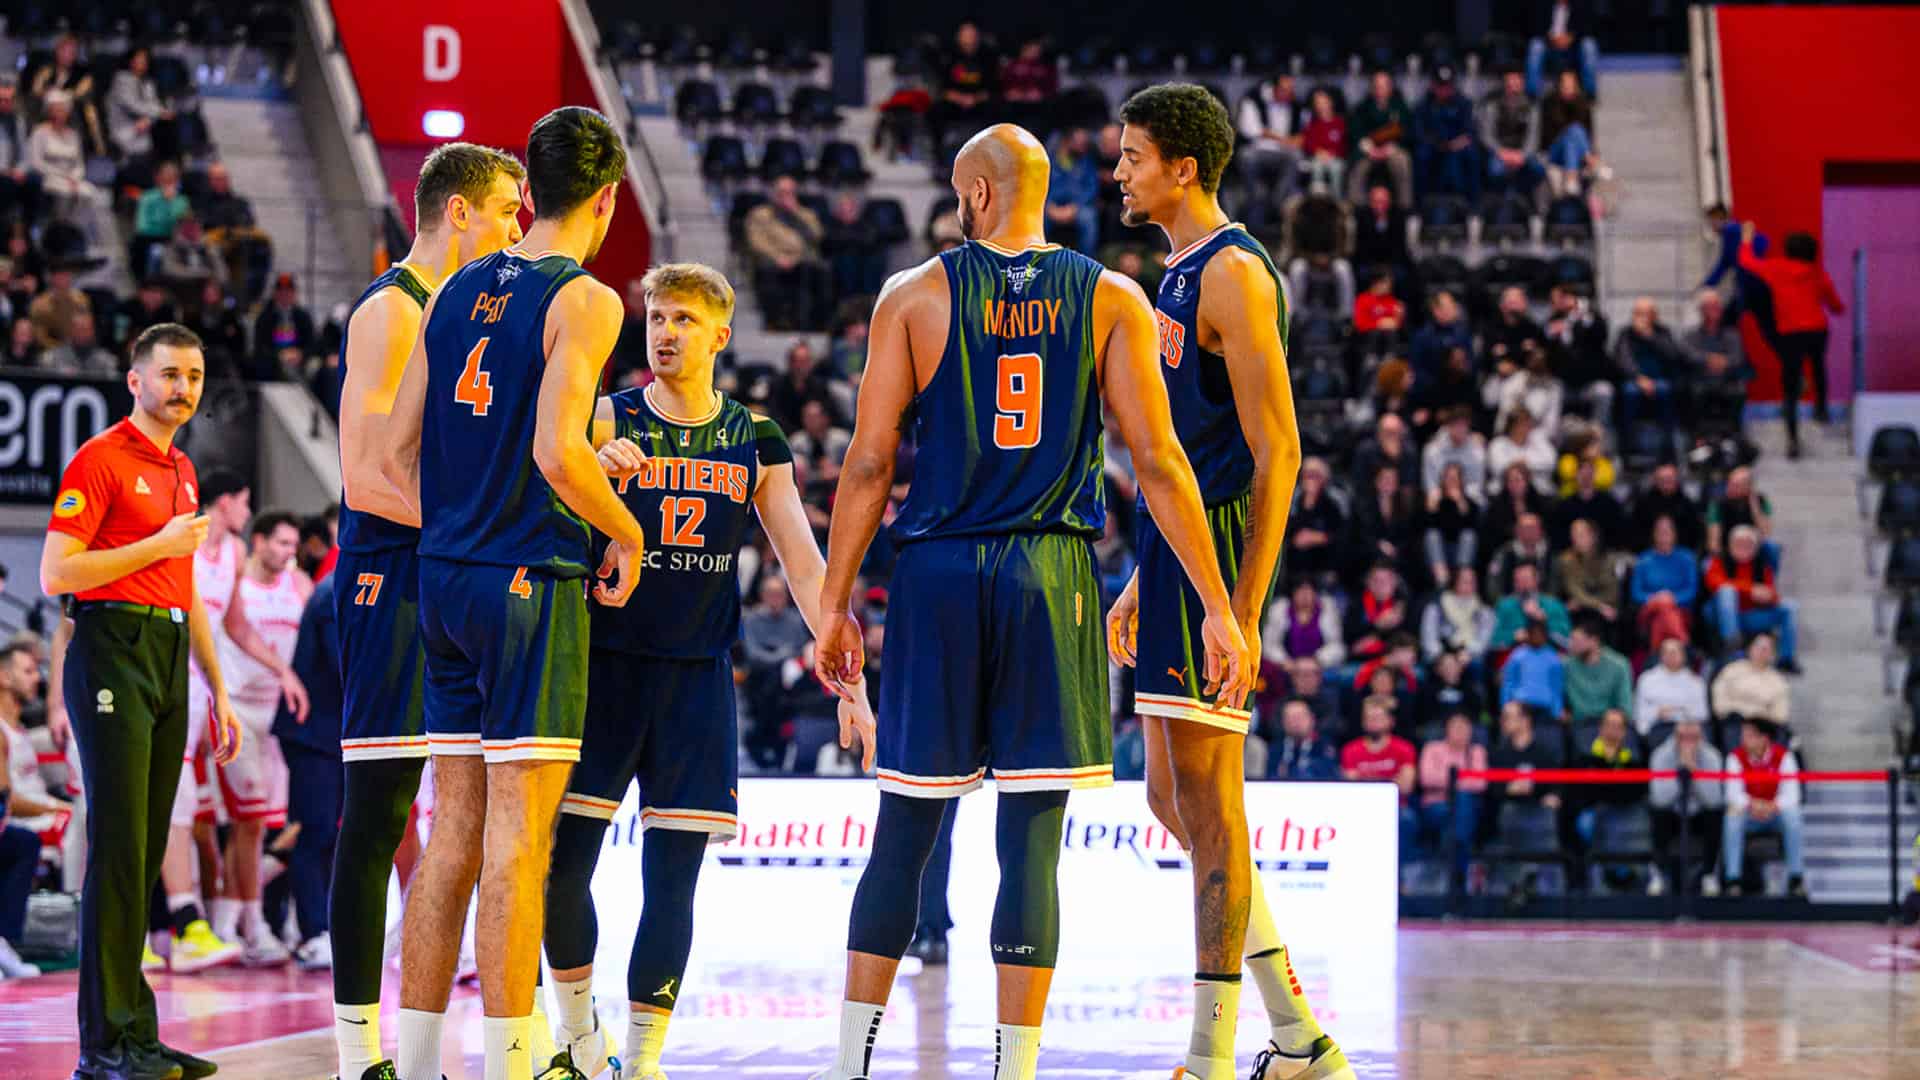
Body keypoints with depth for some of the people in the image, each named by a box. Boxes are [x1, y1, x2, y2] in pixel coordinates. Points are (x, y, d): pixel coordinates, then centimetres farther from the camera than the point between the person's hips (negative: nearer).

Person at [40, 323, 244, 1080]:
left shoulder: (182, 472, 20)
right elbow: (56, 573, -13)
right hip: (114, 654, -8)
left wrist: (218, 690, 22)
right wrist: (159, 545, -11)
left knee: (145, 854, 7)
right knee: (118, 848, -10)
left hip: (169, 663, 8)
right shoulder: (101, 460, -5)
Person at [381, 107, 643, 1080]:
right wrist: (626, 534, -3)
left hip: (445, 580, 7)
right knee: (517, 836, -6)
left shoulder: (457, 290, 12)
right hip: (532, 581, -7)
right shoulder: (583, 299, -8)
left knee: (453, 830, 11)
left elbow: (395, 451, 11)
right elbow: (558, 454, -19)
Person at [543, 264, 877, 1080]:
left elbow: (805, 566, 5)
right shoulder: (608, 423, -2)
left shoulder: (757, 444, 5)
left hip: (697, 675, 2)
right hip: (606, 663, -2)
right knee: (560, 862, -5)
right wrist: (599, 471, -37)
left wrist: (849, 680, -4)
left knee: (672, 879, -1)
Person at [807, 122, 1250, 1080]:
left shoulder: (914, 296, 2)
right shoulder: (1111, 301, 4)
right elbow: (1157, 461, -3)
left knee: (904, 834, 9)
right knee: (1031, 842, 2)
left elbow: (869, 463, -1)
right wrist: (1217, 606, -2)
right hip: (1051, 578, 0)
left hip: (935, 572, 0)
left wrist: (834, 602, 6)